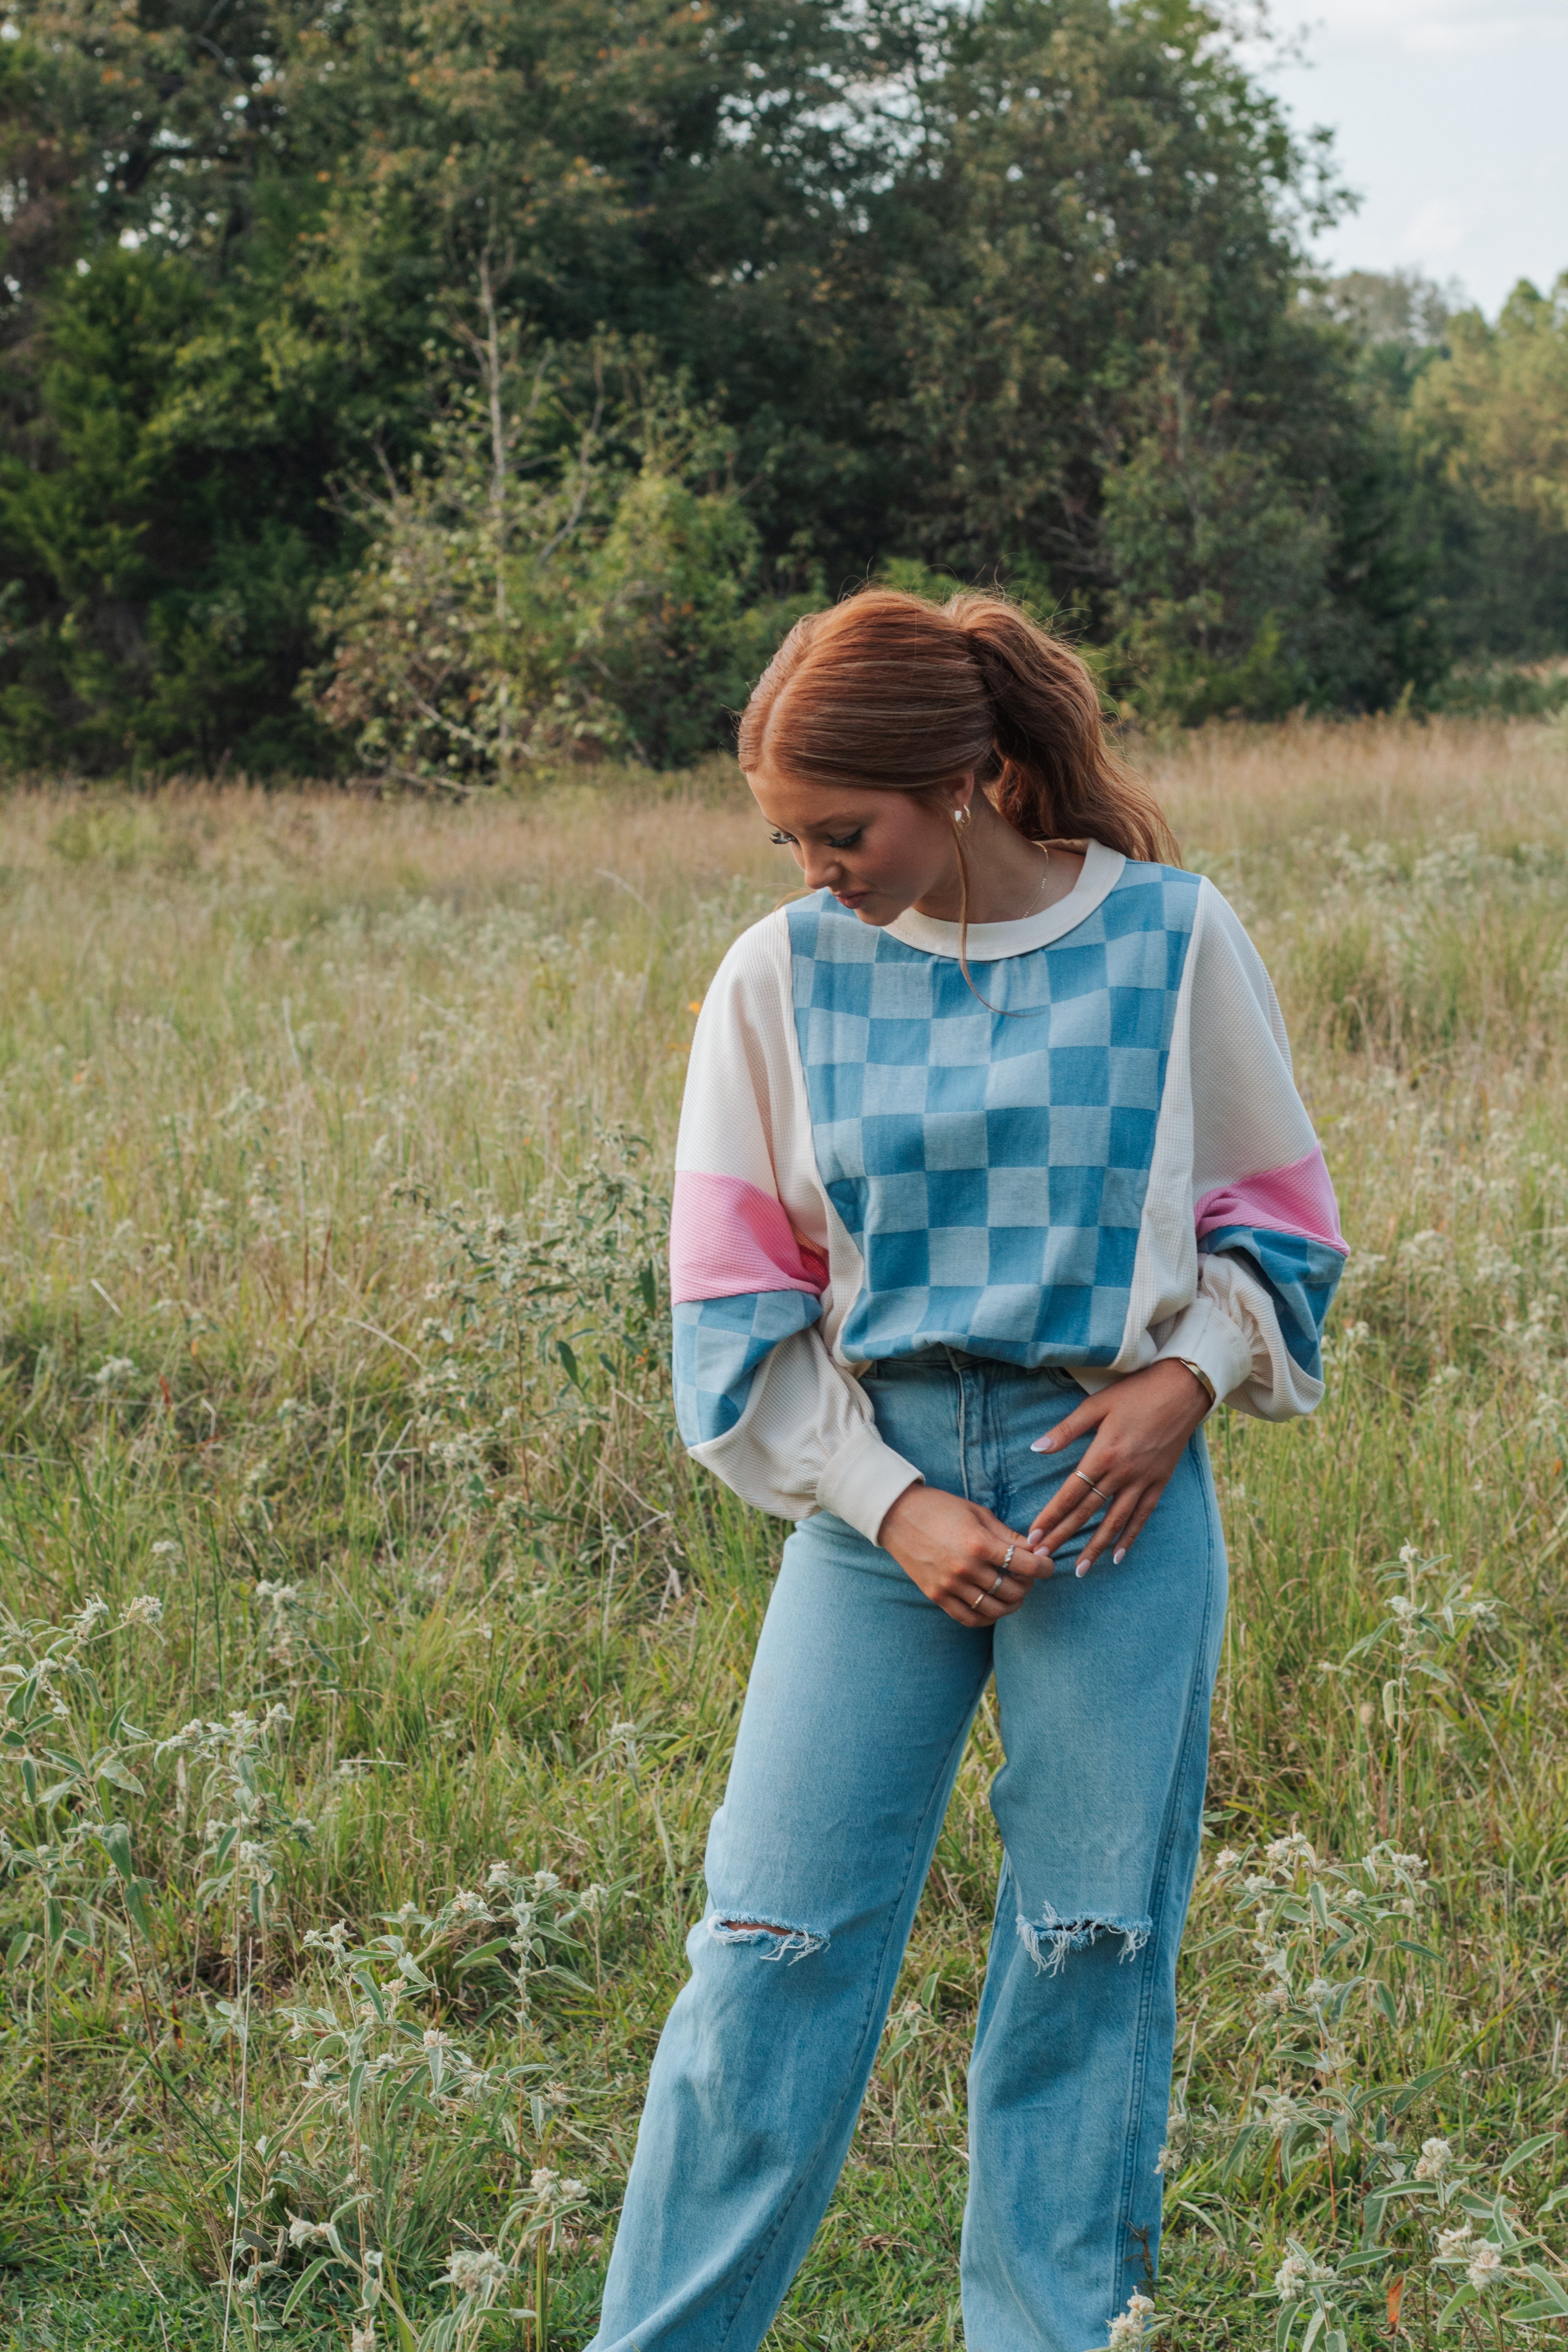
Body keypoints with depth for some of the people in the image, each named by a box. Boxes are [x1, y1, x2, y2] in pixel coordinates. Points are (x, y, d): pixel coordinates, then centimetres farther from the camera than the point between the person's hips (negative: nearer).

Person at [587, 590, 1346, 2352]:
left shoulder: (1171, 941, -3)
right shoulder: (780, 978, -1)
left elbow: (1274, 1219, 8)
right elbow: (737, 1303, 2)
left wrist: (1190, 1371, -10)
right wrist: (889, 1501, -7)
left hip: (1115, 1485, 0)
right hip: (877, 1491, 1)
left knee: (1092, 1940, 6)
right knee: (776, 1933, -1)